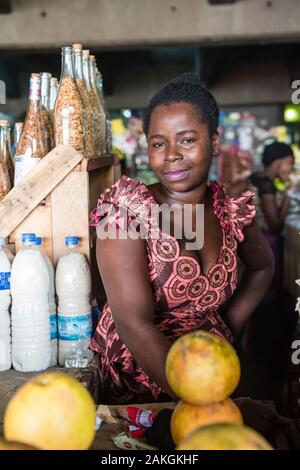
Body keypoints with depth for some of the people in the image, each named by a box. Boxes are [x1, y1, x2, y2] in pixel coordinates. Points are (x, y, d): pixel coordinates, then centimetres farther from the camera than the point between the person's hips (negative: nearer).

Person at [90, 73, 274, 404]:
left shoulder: (232, 212, -5)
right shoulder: (126, 209, -17)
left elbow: (262, 268, 17)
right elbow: (134, 323, -26)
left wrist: (227, 331, 4)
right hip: (132, 384, -3)